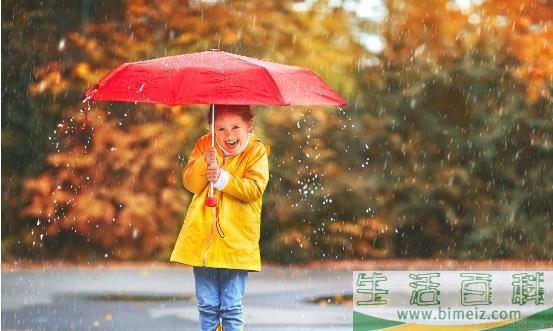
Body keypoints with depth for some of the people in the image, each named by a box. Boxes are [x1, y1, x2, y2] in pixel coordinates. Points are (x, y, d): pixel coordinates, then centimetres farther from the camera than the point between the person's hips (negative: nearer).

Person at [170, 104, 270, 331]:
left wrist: (222, 178, -23)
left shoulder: (256, 151, -3)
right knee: (206, 305, 11)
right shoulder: (204, 146, 5)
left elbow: (254, 188, -15)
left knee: (232, 307, 2)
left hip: (236, 242, -3)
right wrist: (204, 164, -21)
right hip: (203, 238, 3)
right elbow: (190, 183, -3)